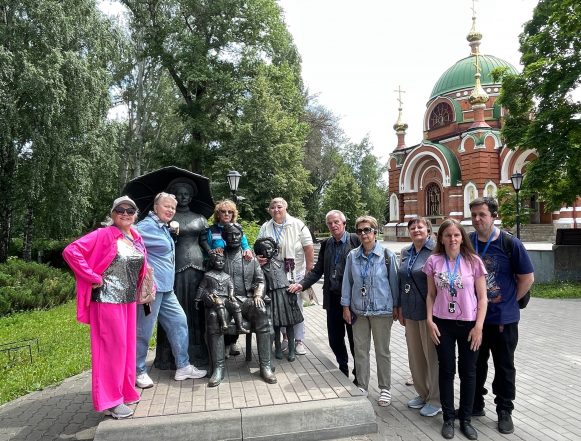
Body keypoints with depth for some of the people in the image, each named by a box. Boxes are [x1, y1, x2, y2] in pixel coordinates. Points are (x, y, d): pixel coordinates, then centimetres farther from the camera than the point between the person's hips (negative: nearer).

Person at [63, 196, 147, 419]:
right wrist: (93, 278, -19)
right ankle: (110, 400, 14)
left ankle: (124, 391, 31)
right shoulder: (104, 235, -12)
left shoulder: (137, 238, 8)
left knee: (127, 346, 15)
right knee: (112, 348, 1)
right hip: (108, 301, -7)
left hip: (129, 301, 7)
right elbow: (71, 251, -20)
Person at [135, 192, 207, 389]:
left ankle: (183, 367, 18)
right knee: (143, 330, 2)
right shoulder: (147, 226, -13)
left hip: (166, 288, 10)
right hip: (151, 286, -10)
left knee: (179, 321, 9)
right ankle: (139, 372, 18)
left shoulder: (163, 228, 17)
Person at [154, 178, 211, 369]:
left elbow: (204, 241, 14)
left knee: (196, 309, 5)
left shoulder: (200, 219, 15)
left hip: (196, 265, 3)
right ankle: (173, 356, 7)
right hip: (175, 266, -3)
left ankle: (196, 352, 14)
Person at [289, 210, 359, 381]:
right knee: (335, 339, 13)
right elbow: (318, 270, 8)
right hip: (333, 298, 5)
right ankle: (343, 371, 34)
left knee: (354, 339, 8)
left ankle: (359, 375, 26)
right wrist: (302, 284, -5)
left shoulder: (355, 240, -7)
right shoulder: (326, 244, 9)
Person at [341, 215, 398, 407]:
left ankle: (385, 388, 27)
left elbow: (394, 281, -2)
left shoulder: (387, 255, -8)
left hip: (381, 310, -2)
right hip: (358, 310, 3)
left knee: (382, 351, 11)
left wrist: (396, 306, -1)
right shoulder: (352, 256, -1)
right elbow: (347, 281, 4)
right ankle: (362, 387, 27)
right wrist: (346, 306, 2)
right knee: (360, 350, 12)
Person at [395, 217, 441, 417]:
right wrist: (400, 306, 15)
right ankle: (422, 394, 34)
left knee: (432, 355, 6)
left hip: (429, 311, -7)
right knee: (415, 356, 17)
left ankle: (436, 400, 22)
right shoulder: (406, 252, 10)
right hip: (410, 312, 7)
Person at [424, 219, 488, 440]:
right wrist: (430, 321, -4)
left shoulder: (473, 261, -5)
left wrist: (479, 326, -8)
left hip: (469, 324, 0)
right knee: (446, 371, 9)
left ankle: (465, 419, 26)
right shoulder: (433, 261, -2)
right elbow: (431, 295, 4)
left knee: (468, 372, 10)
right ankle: (448, 418, 24)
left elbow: (482, 297, -2)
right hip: (443, 324, 1)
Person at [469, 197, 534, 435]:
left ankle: (504, 412, 27)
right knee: (475, 365, 16)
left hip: (503, 319, -3)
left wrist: (510, 300, -1)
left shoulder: (510, 243, -11)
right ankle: (475, 405, 33)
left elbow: (527, 277, -4)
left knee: (504, 367, 11)